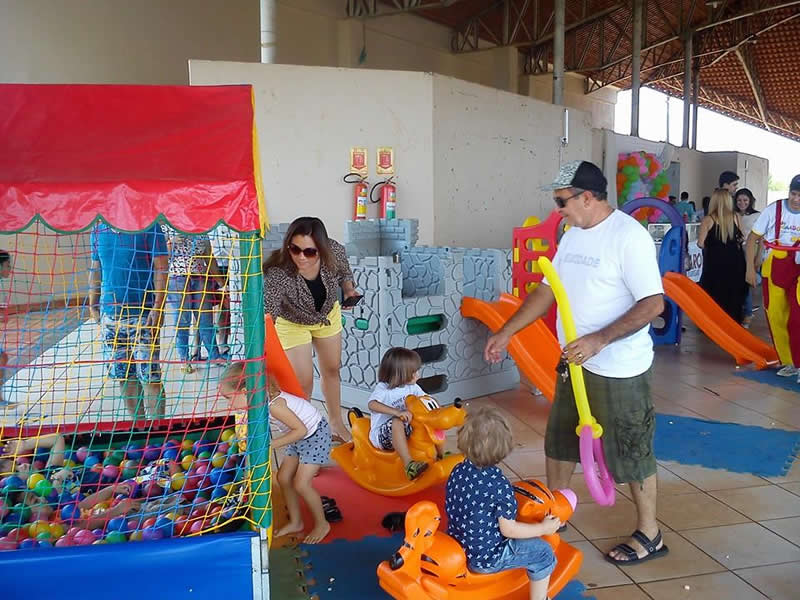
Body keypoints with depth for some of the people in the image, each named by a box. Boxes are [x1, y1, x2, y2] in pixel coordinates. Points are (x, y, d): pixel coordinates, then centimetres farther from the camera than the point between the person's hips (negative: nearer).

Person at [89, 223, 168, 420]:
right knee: (122, 374, 10)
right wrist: (93, 303, 12)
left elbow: (161, 268, -8)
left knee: (148, 375, -5)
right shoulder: (98, 230, 10)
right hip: (109, 313, 5)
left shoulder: (148, 227, -5)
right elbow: (95, 270, 18)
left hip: (142, 313, -5)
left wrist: (158, 306, -15)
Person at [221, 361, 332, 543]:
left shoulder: (274, 405, -33)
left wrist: (271, 444, -26)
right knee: (283, 478, 10)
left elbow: (301, 430, -29)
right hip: (300, 437, 9)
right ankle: (296, 522, 26)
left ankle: (322, 524, 13)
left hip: (315, 434, -9)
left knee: (301, 484, -7)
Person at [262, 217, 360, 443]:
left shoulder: (335, 252, -31)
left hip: (327, 314, 4)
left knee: (332, 369, 19)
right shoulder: (277, 272, -43)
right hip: (291, 323, -4)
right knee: (303, 382, -3)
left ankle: (336, 423, 44)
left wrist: (349, 290, -21)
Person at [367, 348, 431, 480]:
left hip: (407, 431, 6)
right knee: (397, 422, -37)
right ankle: (409, 464, -42)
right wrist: (397, 412, -43)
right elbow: (372, 404, -32)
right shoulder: (383, 388, -14)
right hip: (383, 435, -6)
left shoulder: (412, 387, 7)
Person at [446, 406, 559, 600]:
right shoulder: (500, 486, -27)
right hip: (486, 559, -7)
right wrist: (543, 528, -7)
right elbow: (508, 529, -20)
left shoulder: (457, 472, -7)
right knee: (543, 553, 7)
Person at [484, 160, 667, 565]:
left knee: (630, 451, 7)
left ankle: (649, 535, 26)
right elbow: (547, 290, 12)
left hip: (619, 369, -8)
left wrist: (598, 340, -30)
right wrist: (506, 333, 10)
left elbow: (653, 303, -24)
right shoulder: (573, 235, 6)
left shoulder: (629, 235, -19)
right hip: (575, 361, 8)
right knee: (560, 439, 20)